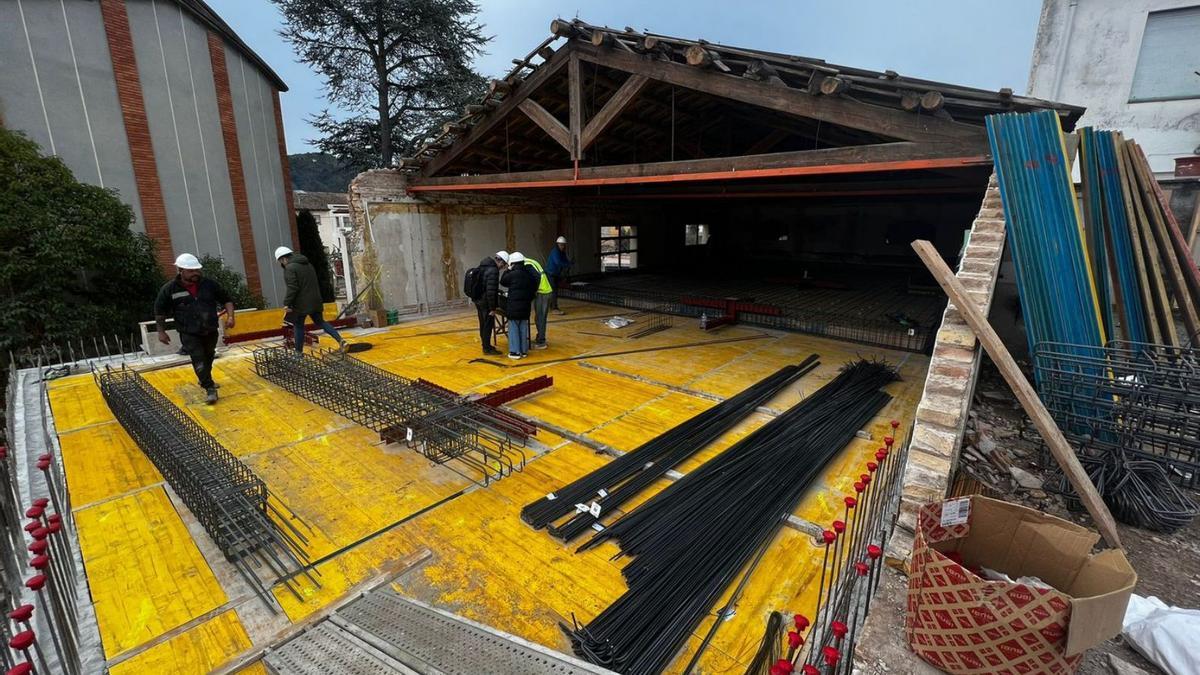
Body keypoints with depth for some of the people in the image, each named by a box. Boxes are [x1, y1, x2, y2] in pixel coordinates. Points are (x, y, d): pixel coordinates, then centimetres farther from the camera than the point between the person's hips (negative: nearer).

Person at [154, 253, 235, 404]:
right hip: (189, 334, -3)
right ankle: (210, 389, -5)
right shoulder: (169, 289, -9)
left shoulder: (209, 284, -5)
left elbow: (226, 300, 6)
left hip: (211, 331, 3)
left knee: (208, 357, 20)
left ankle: (204, 380, 43)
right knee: (198, 360, -11)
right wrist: (161, 331, 3)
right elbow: (159, 311, 2)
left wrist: (230, 316, -10)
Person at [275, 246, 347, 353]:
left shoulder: (290, 268, -12)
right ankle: (340, 340, -3)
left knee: (298, 326, 6)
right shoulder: (308, 264, 14)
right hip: (315, 301, 8)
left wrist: (286, 303, -16)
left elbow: (292, 288, -20)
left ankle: (298, 352, 14)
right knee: (320, 322, 14)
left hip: (301, 303, -8)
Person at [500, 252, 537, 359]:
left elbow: (502, 281, 4)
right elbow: (534, 287, 11)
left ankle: (515, 351, 3)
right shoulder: (529, 273, 6)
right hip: (526, 306, 6)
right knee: (523, 328, 12)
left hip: (514, 306, -6)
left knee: (513, 328, 2)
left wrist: (508, 270, 12)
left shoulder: (512, 274, -12)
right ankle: (524, 350, 17)